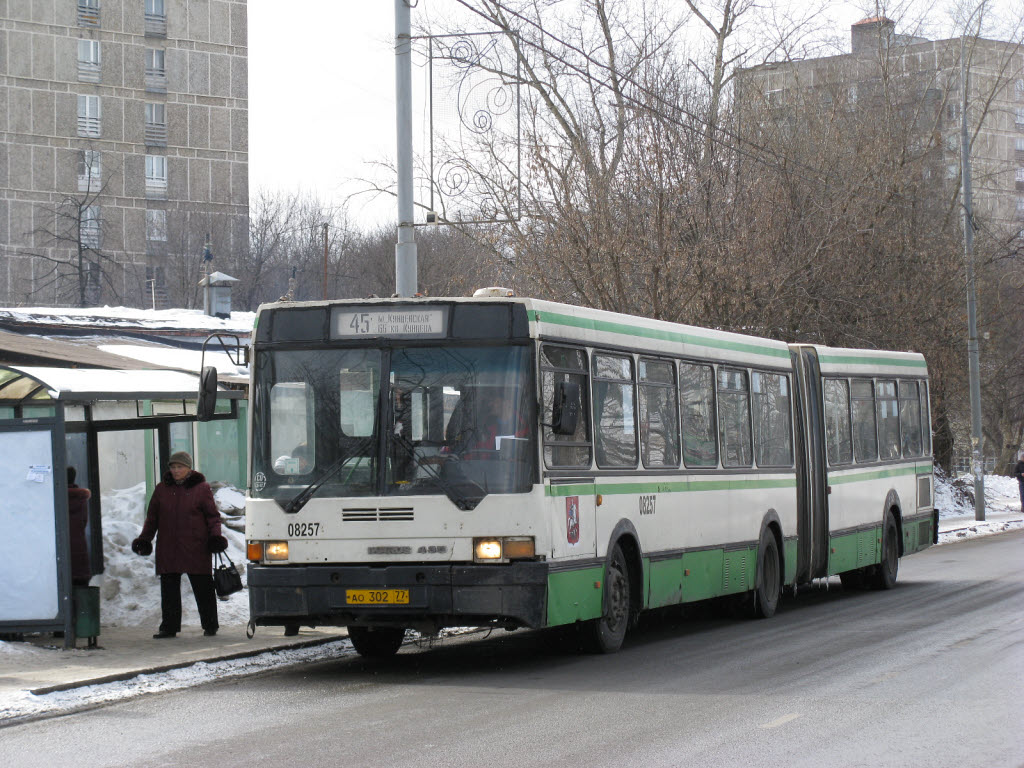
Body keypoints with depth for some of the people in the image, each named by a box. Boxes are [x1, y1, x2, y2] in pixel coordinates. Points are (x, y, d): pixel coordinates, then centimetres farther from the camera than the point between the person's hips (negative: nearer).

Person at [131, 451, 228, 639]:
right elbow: (152, 517, 16)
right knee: (169, 589, 4)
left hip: (196, 549, -3)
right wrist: (144, 539, 7)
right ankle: (169, 627, 10)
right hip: (168, 549, 3)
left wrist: (215, 536, -11)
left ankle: (210, 625, 13)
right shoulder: (162, 489, 11)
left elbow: (212, 516, 3)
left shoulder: (201, 488, 1)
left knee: (203, 588, 3)